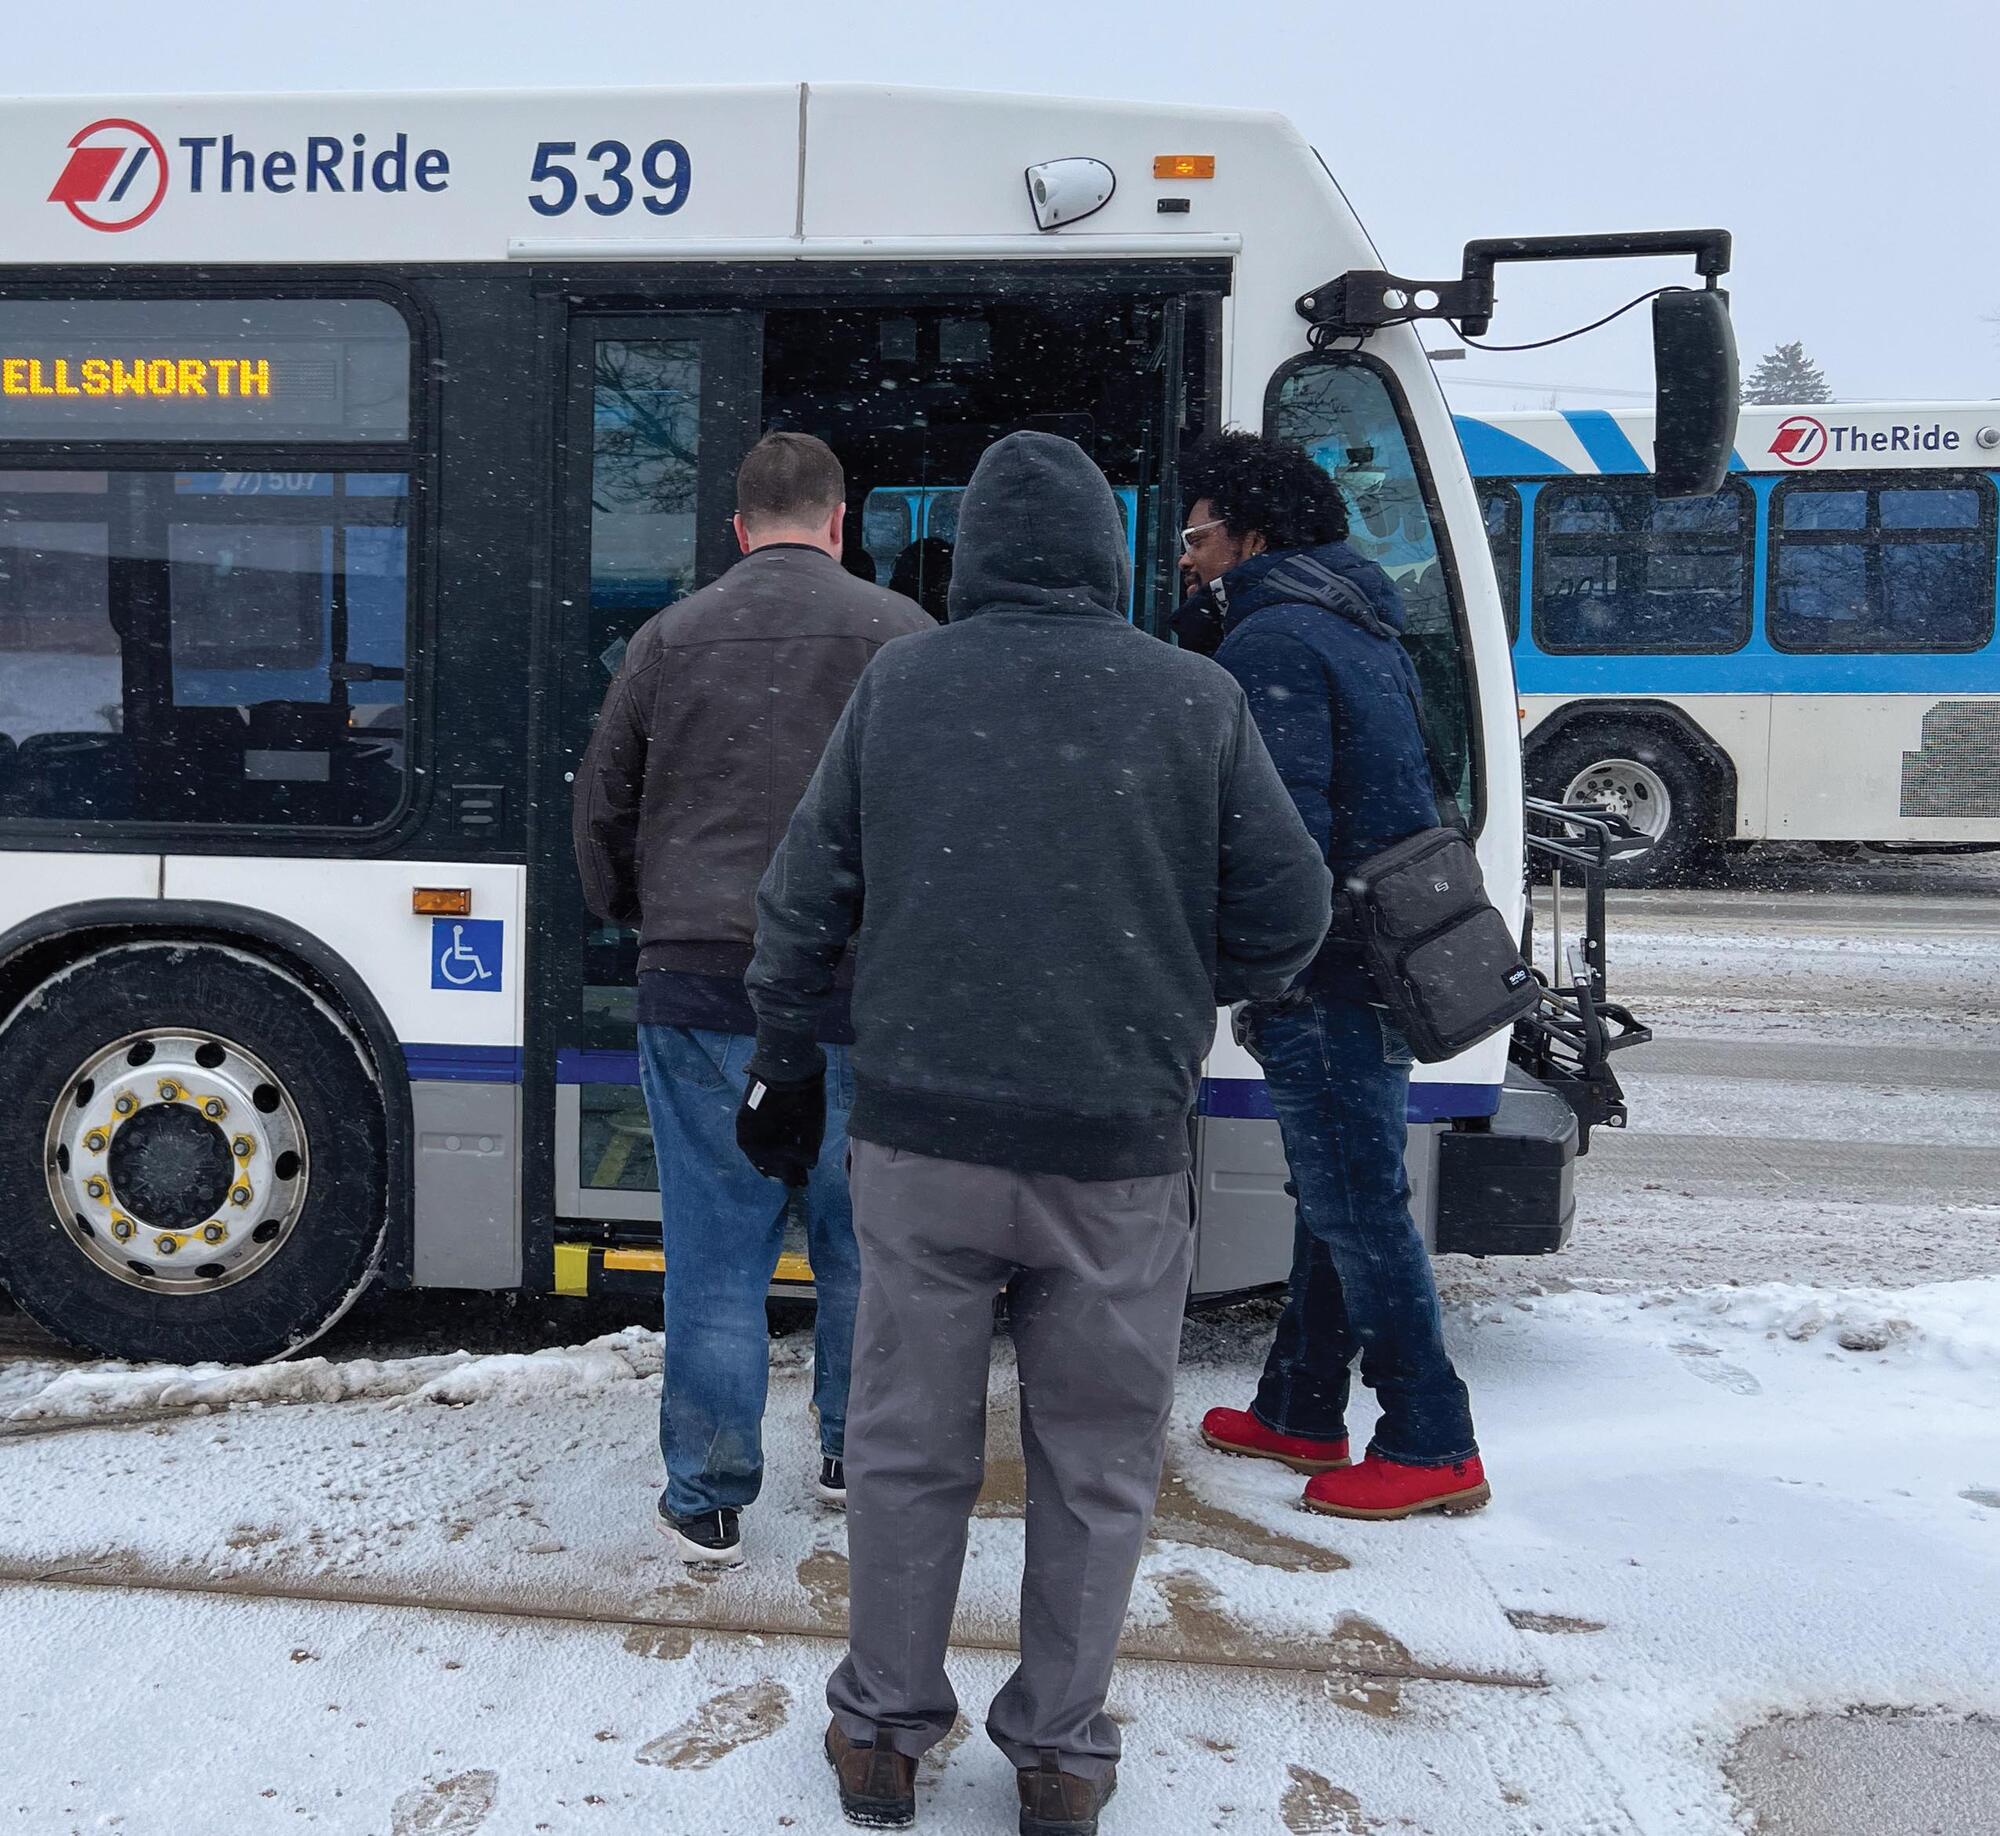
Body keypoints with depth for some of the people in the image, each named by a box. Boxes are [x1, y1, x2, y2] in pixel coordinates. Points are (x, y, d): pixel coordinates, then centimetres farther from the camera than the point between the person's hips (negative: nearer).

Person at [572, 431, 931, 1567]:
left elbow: (604, 813, 12)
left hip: (701, 988, 1)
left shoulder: (670, 639, 5)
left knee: (716, 1250, 7)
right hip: (862, 997, 0)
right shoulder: (902, 635, 0)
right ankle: (858, 1455, 31)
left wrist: (642, 922, 30)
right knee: (862, 1240, 16)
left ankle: (710, 1501, 16)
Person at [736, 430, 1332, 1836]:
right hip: (1119, 1153, -1)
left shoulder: (898, 683, 2)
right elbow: (1287, 919, 1)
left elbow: (805, 902, 5)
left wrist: (787, 1067, 17)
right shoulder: (1195, 698, -1)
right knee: (1096, 1465, 14)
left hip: (921, 1139, 1)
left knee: (910, 1446, 15)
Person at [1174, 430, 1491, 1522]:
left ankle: (1431, 1447, 7)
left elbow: (1281, 830, -23)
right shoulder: (1358, 630, 18)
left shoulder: (1271, 639, -14)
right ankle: (1300, 1411, 30)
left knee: (1357, 1206, -2)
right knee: (1335, 1192, 17)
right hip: (1384, 959, 10)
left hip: (1327, 981, -10)